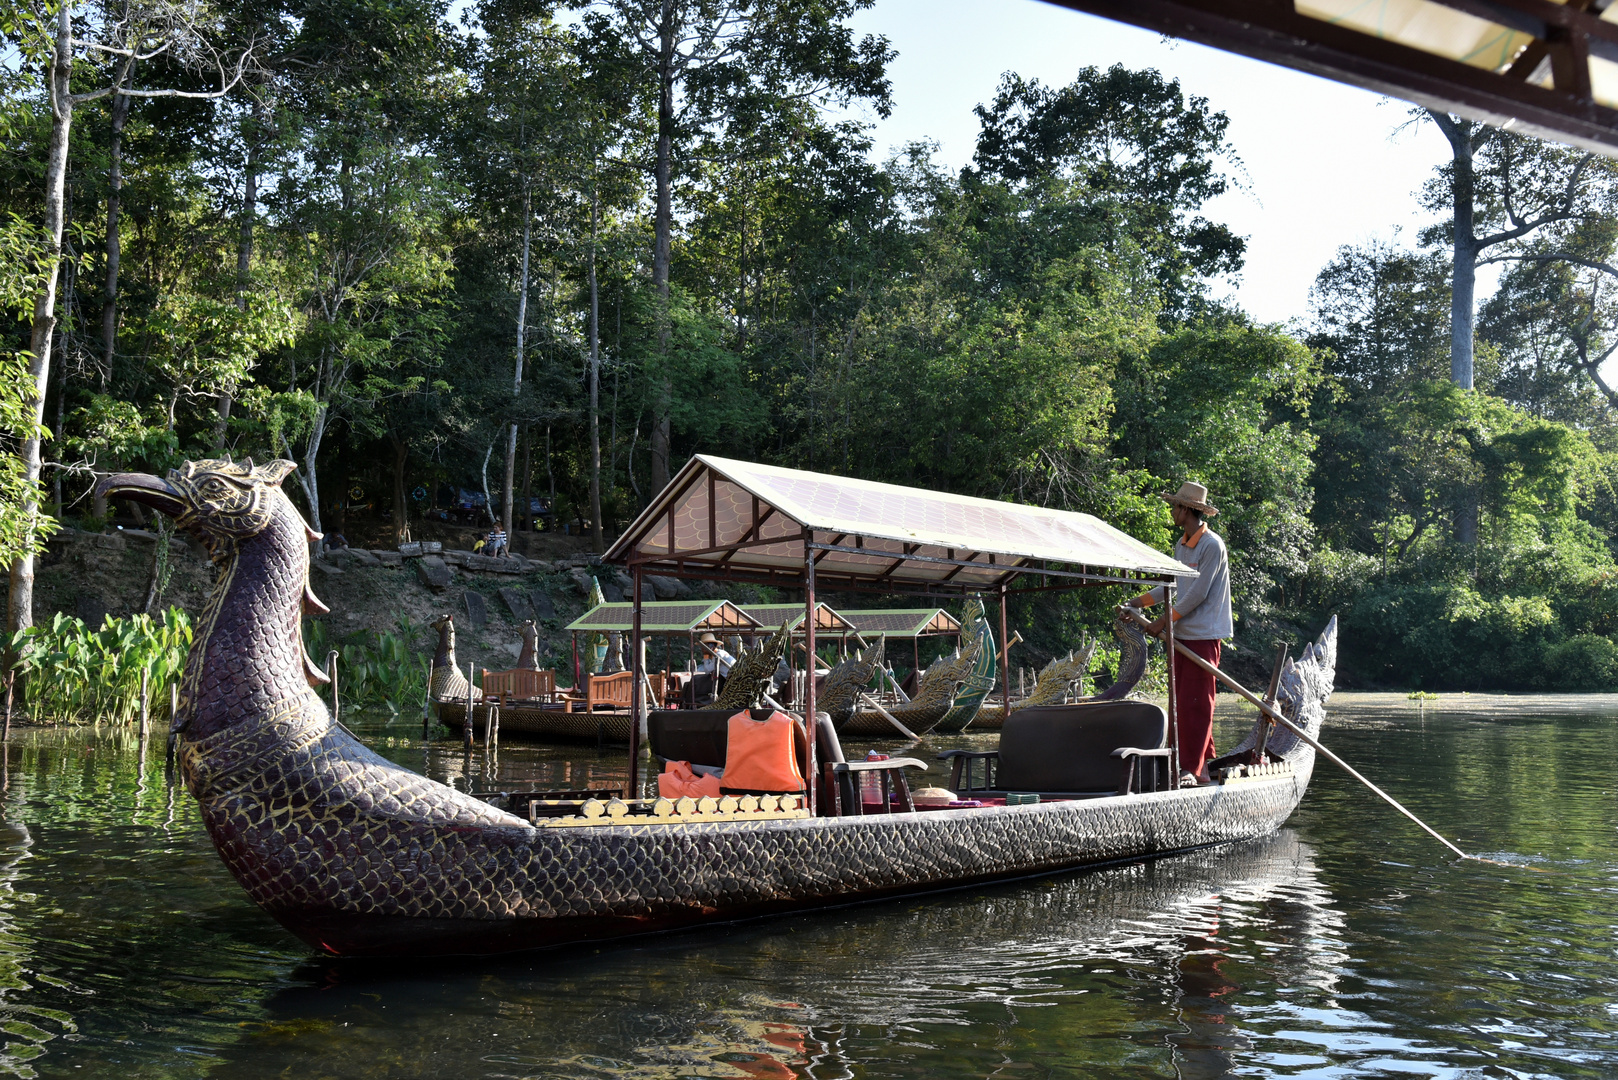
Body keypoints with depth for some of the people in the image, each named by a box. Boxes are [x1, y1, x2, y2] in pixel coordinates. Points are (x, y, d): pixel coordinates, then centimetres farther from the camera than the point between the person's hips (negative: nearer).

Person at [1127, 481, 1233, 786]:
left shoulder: (1212, 546, -14)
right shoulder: (1181, 545, 13)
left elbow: (1198, 594, -16)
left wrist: (1165, 619, -11)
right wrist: (1138, 602, 15)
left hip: (1204, 634, -9)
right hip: (1182, 634, 9)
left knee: (1195, 702, -7)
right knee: (1183, 701, 10)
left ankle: (1193, 768, -5)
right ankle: (1203, 762, 16)